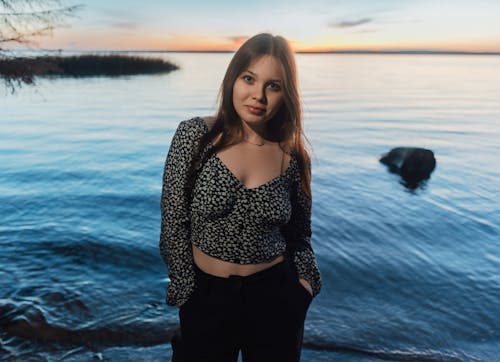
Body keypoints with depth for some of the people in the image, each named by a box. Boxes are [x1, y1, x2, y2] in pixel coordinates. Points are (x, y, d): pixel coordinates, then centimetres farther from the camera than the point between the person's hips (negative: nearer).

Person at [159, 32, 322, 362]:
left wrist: (305, 282, -7)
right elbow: (174, 223, -8)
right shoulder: (193, 135, -12)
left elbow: (299, 234, 6)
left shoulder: (293, 156, -6)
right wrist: (188, 294, -6)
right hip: (205, 295, -1)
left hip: (275, 297, 2)